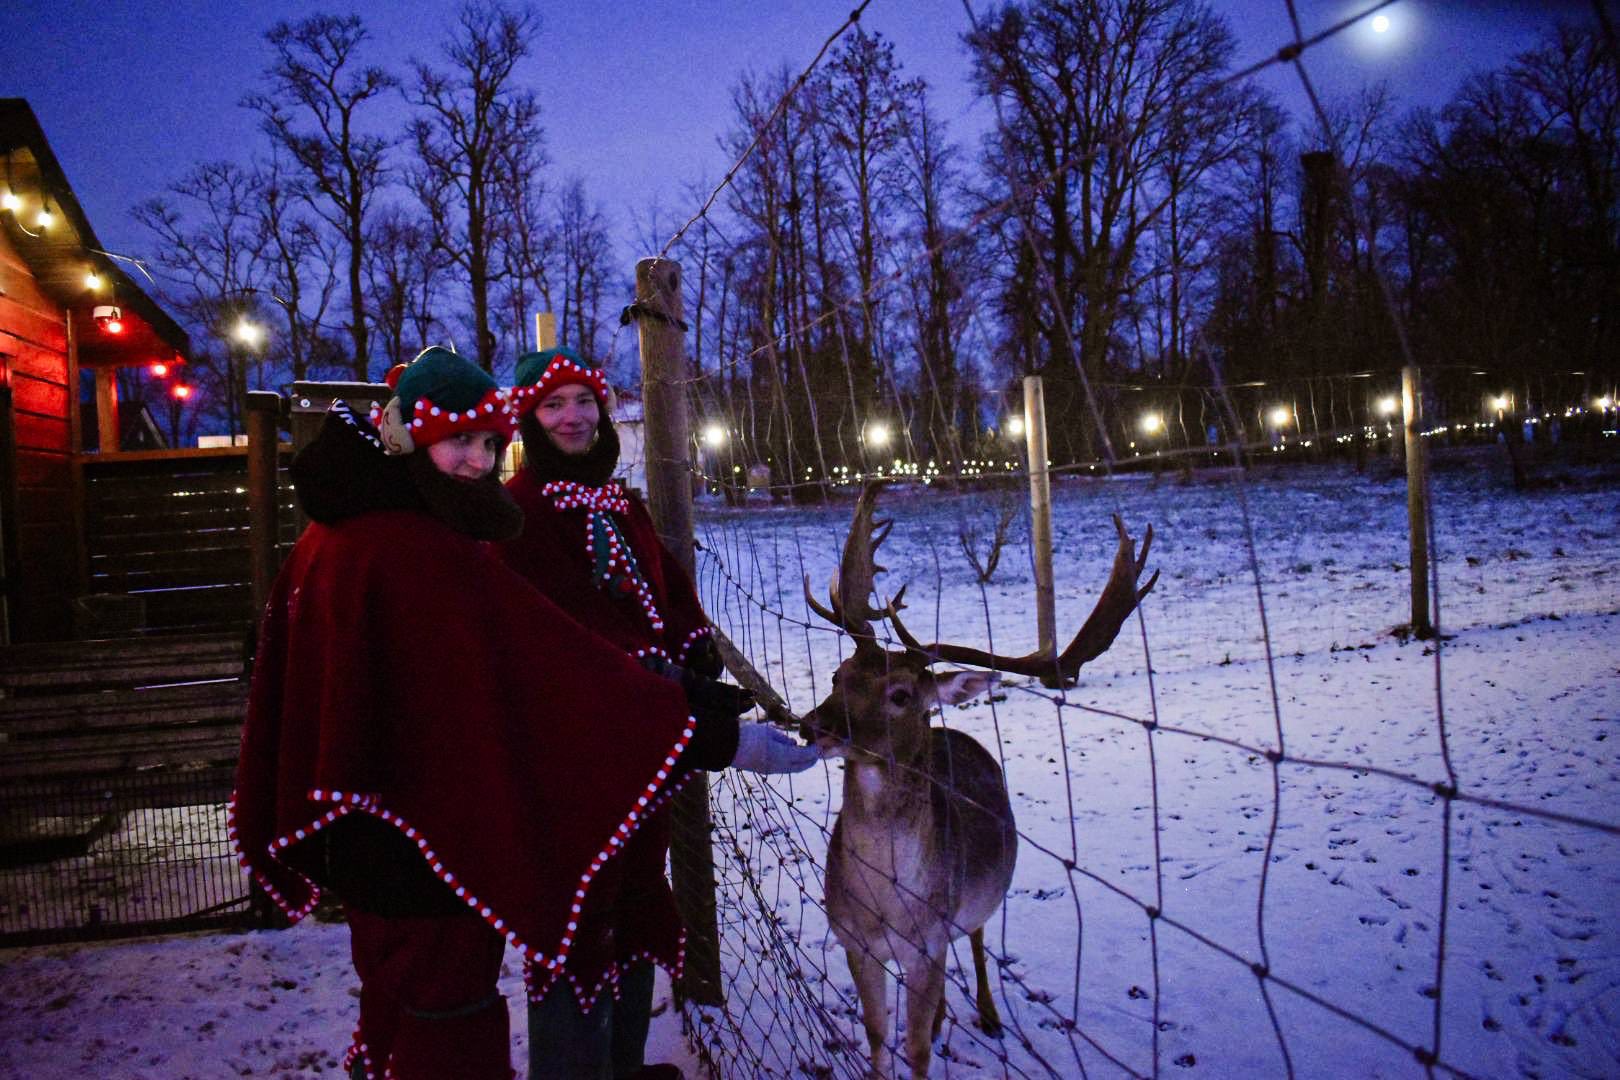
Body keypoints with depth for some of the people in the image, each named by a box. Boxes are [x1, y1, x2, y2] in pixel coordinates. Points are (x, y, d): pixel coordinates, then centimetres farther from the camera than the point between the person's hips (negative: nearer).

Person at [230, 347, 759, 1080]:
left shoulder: (332, 532, 2)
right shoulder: (428, 554, -26)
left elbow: (284, 688, 11)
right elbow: (555, 664, -31)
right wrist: (688, 727, -29)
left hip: (362, 831, 9)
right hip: (433, 842, -9)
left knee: (395, 1006, 26)